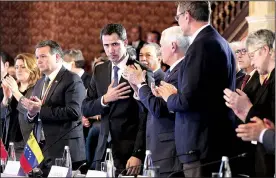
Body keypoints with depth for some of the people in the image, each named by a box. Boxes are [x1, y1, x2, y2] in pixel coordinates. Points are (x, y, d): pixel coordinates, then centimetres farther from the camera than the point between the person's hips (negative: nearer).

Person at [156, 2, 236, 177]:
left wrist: (170, 97, -1)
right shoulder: (221, 43, 13)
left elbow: (188, 100, -21)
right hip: (219, 138, 10)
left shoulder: (201, 45, -17)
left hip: (201, 143, -10)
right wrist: (178, 94, 13)